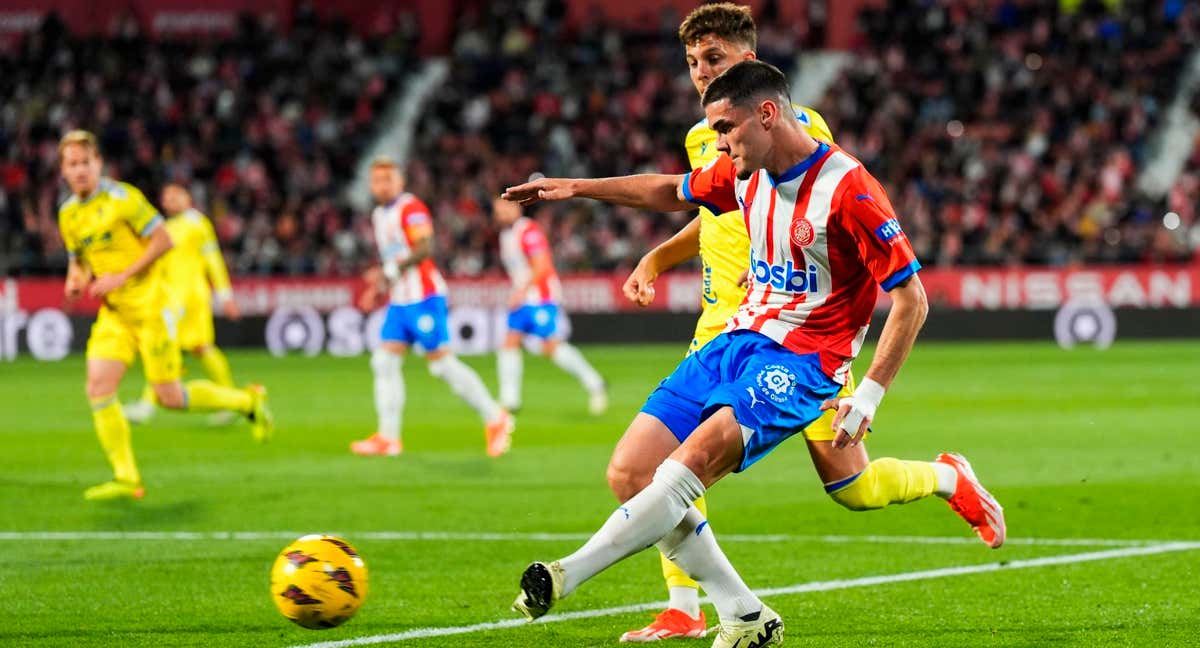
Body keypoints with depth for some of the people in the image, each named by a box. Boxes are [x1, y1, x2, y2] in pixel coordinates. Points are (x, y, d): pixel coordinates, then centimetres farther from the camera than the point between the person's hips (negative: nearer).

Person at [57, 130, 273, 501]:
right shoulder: (68, 214, 8)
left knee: (168, 397, -5)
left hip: (148, 306, -6)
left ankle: (247, 402, 19)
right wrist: (75, 281, -1)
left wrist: (122, 276, -17)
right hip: (113, 313, 6)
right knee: (98, 387, -12)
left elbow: (163, 240, -12)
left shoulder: (121, 198, -12)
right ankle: (125, 479, -7)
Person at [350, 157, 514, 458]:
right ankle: (388, 438, 0)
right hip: (399, 301, 9)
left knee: (441, 363, -7)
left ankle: (495, 419, 4)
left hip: (423, 297, -9)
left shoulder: (411, 208, -11)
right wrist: (377, 288, 17)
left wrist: (389, 272, -28)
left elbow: (424, 248, -23)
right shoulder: (379, 215, 17)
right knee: (384, 362, -1)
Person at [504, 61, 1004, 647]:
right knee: (629, 475, -5)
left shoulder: (848, 191, -17)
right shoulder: (745, 173, 5)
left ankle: (564, 576, -30)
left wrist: (868, 395, -18)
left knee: (694, 459, -32)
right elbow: (672, 192, 27)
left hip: (800, 361, -8)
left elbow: (911, 300, -14)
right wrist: (576, 187, 26)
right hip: (738, 339, 8)